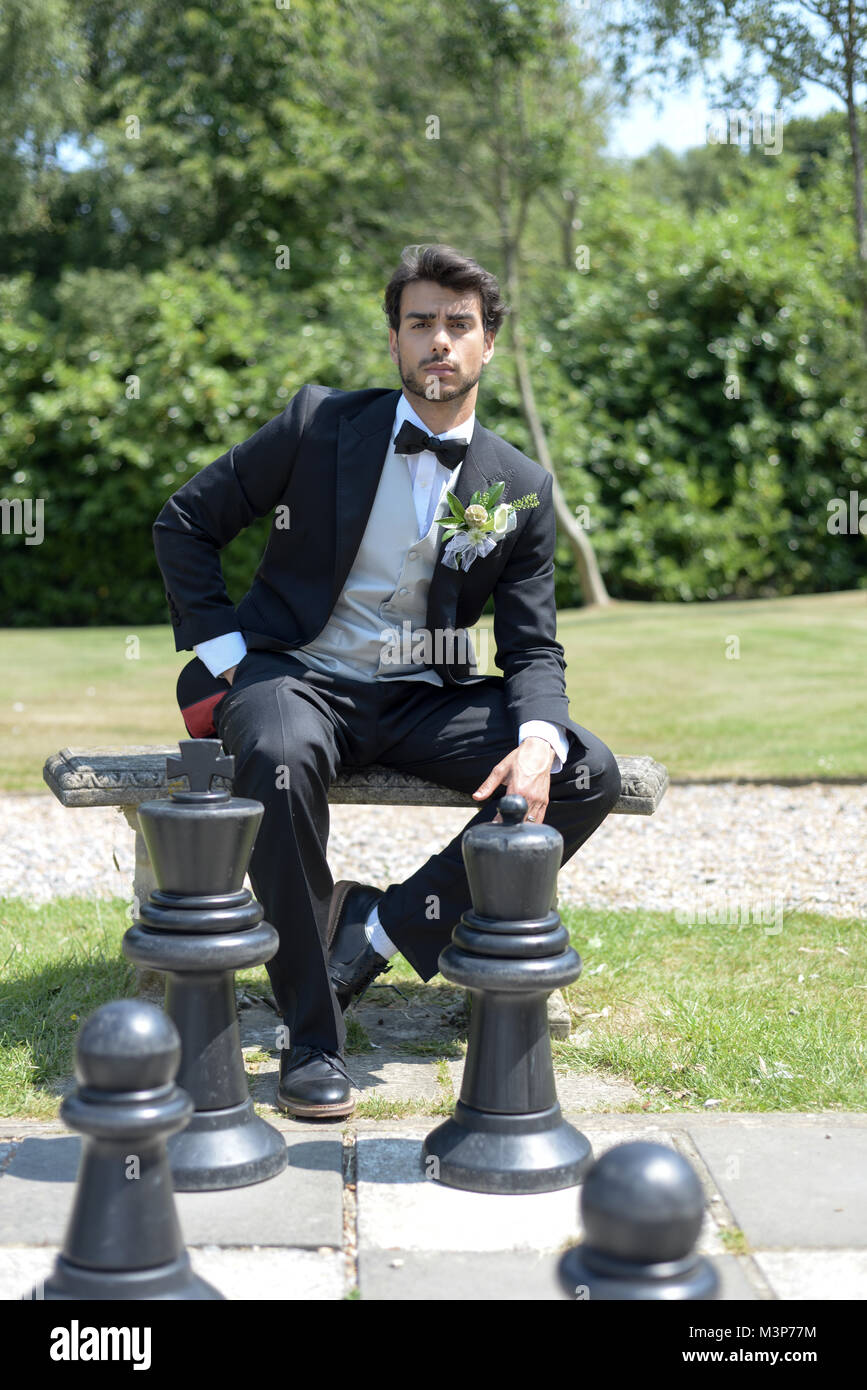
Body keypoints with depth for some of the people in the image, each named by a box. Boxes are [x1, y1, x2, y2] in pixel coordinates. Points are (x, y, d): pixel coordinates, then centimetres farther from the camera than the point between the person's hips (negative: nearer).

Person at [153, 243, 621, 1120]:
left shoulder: (521, 488, 4)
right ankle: (311, 1039, -26)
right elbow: (184, 522, 4)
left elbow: (532, 648, 3)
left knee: (589, 776, -17)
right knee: (281, 757, -39)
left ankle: (383, 926, -13)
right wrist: (225, 650, -6)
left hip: (423, 700, 3)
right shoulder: (320, 423, -2)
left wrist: (537, 739, -19)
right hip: (299, 676, -3)